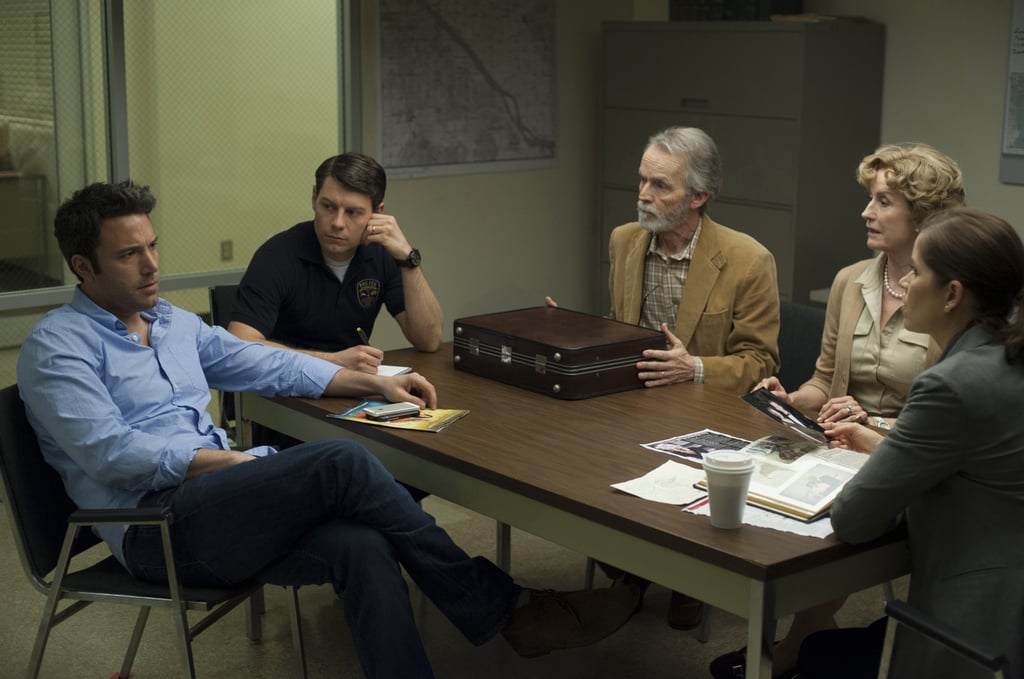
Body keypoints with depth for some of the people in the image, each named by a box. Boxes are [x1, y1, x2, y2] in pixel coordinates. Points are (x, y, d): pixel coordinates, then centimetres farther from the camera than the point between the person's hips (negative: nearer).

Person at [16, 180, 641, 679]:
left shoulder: (174, 323, 22)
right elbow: (108, 451, -14)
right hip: (154, 525, -7)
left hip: (218, 504, 7)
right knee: (342, 463, -26)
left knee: (360, 546, -24)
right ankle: (503, 609, -16)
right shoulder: (58, 344, -1)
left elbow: (267, 366, 22)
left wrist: (374, 382, 12)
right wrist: (231, 460, -18)